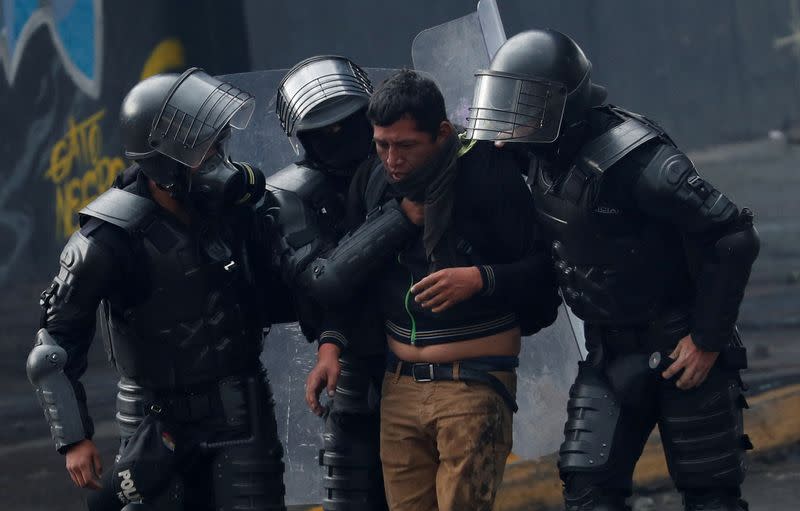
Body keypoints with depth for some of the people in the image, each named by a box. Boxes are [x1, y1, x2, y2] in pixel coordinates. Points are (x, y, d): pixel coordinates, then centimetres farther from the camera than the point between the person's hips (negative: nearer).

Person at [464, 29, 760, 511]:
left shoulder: (635, 160, -27)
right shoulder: (544, 158, -2)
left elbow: (733, 238, -25)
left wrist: (708, 339, -20)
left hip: (683, 347, -7)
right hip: (610, 352, 7)